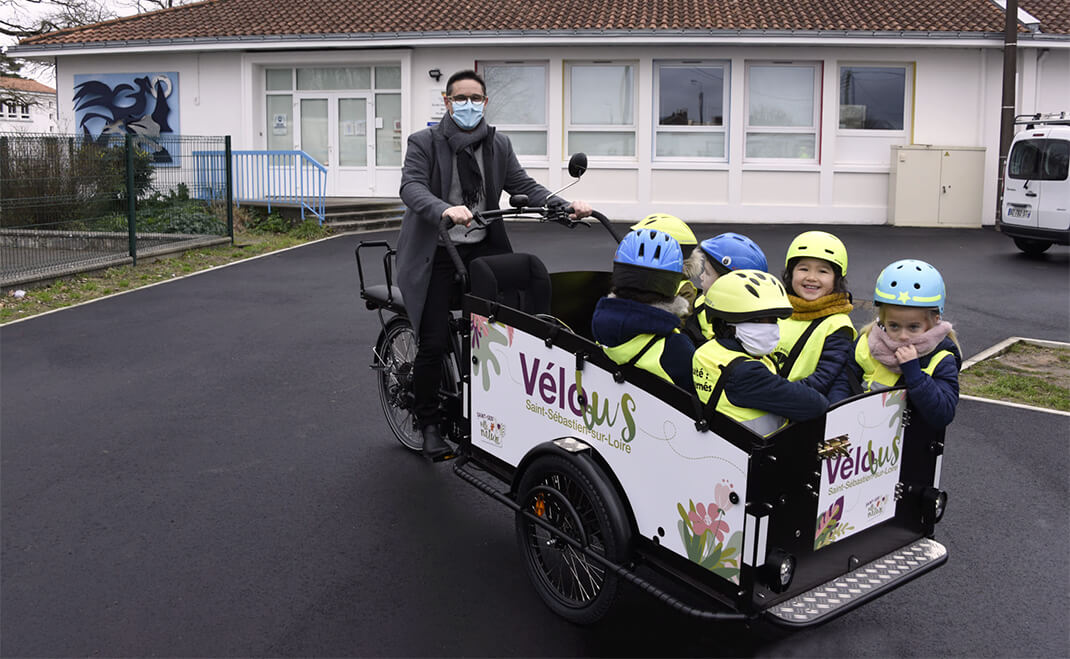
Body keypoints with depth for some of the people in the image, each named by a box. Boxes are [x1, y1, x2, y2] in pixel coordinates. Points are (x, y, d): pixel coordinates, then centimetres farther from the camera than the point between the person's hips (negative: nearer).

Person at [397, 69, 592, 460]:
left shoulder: (499, 145, 12)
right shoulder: (424, 143, -1)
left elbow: (524, 186, 4)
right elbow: (411, 186, -17)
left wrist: (565, 206, -14)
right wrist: (445, 209, -38)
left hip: (483, 248, 4)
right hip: (436, 252, -3)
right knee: (433, 343, -5)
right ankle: (427, 423, 13)